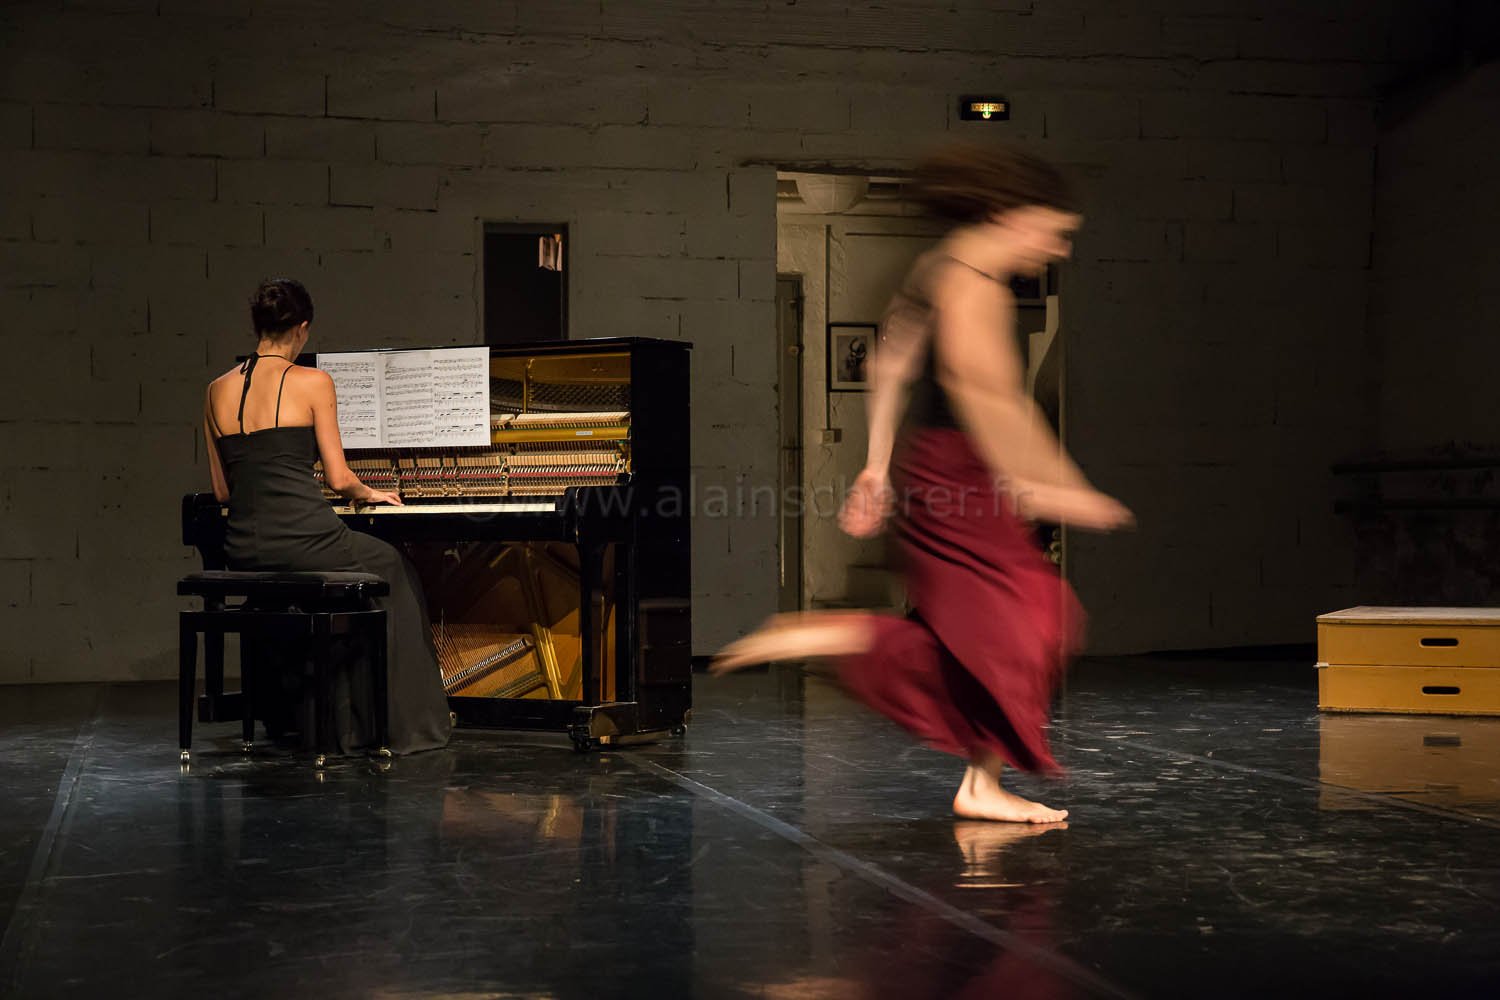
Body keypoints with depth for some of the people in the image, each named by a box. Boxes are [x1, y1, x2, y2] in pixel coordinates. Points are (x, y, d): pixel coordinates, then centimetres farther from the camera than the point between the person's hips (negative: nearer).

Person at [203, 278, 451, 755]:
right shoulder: (311, 382, -4)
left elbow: (222, 490, 15)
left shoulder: (219, 390, 11)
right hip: (303, 541, -6)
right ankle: (403, 722, 25)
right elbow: (339, 478, -4)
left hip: (244, 550, 6)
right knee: (392, 569, 24)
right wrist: (369, 494, 18)